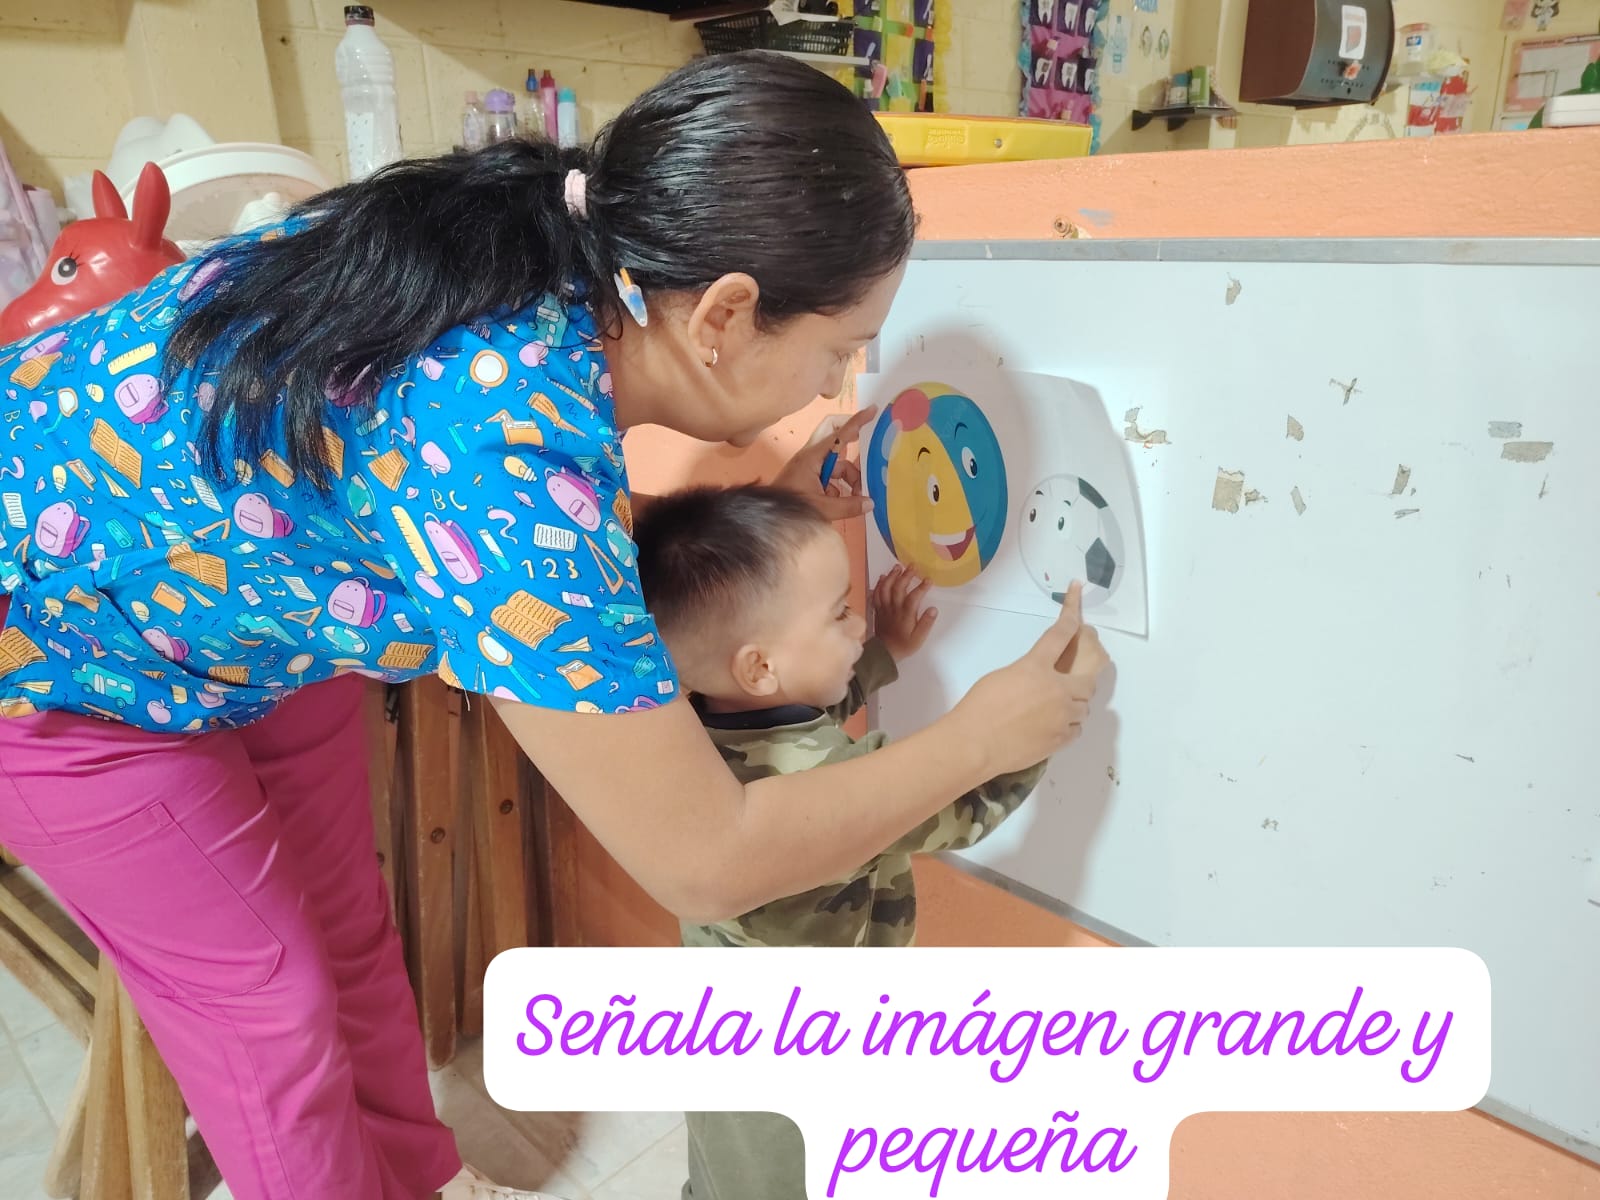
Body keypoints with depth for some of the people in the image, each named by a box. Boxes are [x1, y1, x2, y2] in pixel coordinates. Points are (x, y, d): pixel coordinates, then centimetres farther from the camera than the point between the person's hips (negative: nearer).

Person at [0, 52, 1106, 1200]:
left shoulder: (539, 252, -18)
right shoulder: (512, 442, -41)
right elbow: (709, 864, -33)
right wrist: (983, 735, -21)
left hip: (214, 570, 7)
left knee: (348, 927, 16)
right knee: (268, 1003, 6)